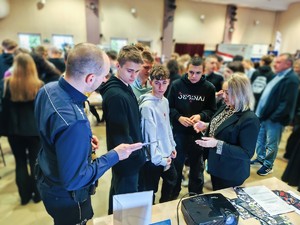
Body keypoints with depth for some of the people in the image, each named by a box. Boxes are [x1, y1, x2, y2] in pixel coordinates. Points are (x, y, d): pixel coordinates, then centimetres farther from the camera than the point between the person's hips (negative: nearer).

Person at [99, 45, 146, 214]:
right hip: (127, 160, -9)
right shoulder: (116, 95, -25)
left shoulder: (125, 88, 5)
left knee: (117, 199, 27)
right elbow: (121, 135, -25)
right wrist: (138, 156, -15)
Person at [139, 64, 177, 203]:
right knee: (150, 192, 8)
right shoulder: (147, 106, -22)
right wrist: (159, 159, -17)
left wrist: (172, 146, 13)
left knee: (172, 179, 27)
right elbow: (150, 137, -22)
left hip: (167, 154, 9)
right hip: (153, 158, -9)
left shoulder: (165, 101, 4)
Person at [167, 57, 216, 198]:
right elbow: (169, 107, -2)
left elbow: (212, 110, 0)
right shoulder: (176, 85, -7)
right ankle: (173, 195, 40)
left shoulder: (209, 88, -6)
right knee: (175, 165, 17)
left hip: (198, 133, 0)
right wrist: (178, 117, -19)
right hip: (178, 132, 0)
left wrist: (201, 116, -19)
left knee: (197, 168, 18)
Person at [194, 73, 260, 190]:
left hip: (231, 174, -8)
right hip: (216, 166, 8)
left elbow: (247, 153, -26)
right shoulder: (226, 108, 0)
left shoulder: (249, 120, -26)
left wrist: (218, 144, -33)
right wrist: (206, 126, -4)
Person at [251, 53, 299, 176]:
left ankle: (268, 165, 23)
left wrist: (273, 118, -21)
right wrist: (259, 111, 14)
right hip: (264, 115, 9)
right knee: (260, 139, 19)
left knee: (271, 144, 6)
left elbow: (287, 103, -22)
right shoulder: (279, 76, 14)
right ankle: (260, 159, 37)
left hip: (274, 119, -9)